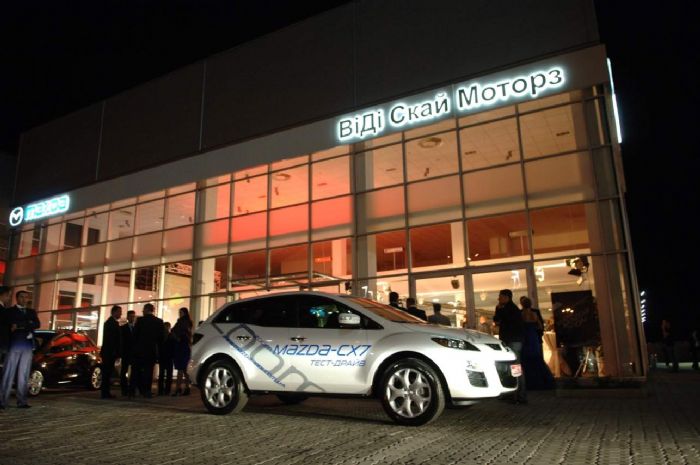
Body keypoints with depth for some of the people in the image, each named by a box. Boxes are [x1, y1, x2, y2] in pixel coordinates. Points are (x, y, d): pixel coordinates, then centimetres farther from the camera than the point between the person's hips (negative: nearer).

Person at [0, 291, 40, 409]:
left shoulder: (31, 312, 20)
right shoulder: (10, 311, 11)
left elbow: (37, 324, 3)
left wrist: (19, 325, -6)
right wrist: (28, 325, -13)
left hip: (28, 346, 3)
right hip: (14, 345, -3)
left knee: (24, 375, 2)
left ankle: (22, 401, 3)